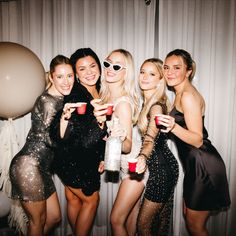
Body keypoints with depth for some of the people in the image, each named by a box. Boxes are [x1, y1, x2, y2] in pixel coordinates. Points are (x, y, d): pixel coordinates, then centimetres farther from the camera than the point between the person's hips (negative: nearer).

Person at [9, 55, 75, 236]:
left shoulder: (61, 100, 10)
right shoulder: (47, 101, -17)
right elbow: (52, 139, -22)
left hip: (42, 168, 9)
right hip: (29, 166, -8)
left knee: (55, 217, 18)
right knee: (38, 221, 10)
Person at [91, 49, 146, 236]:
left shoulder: (123, 102, -25)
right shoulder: (106, 96, 0)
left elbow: (127, 146, -25)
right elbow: (105, 134, 10)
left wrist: (121, 138, -45)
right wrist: (98, 118, -7)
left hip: (136, 166, -7)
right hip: (125, 165, 7)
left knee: (116, 219, 3)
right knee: (132, 215, 21)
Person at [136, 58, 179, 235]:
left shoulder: (157, 106, -20)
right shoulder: (146, 102, 7)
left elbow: (150, 139, -34)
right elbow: (145, 136, 15)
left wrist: (142, 158, -52)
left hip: (162, 168, -9)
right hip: (160, 167, 9)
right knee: (161, 218, 24)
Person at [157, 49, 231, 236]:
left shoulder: (188, 96, -19)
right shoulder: (180, 94, 10)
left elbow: (198, 140, -22)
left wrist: (173, 126, -36)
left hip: (204, 166, -9)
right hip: (195, 164, 10)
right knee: (189, 216, 22)